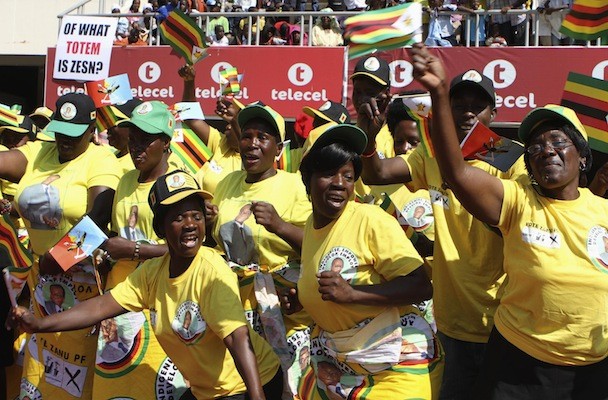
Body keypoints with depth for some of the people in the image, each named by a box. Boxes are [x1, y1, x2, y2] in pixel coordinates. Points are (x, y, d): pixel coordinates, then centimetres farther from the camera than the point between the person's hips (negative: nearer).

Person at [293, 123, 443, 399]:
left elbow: (421, 287, -22)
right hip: (334, 358, 7)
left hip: (398, 360, -6)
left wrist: (351, 293, -29)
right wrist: (299, 299, 3)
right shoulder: (311, 225, 4)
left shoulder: (371, 220, -17)